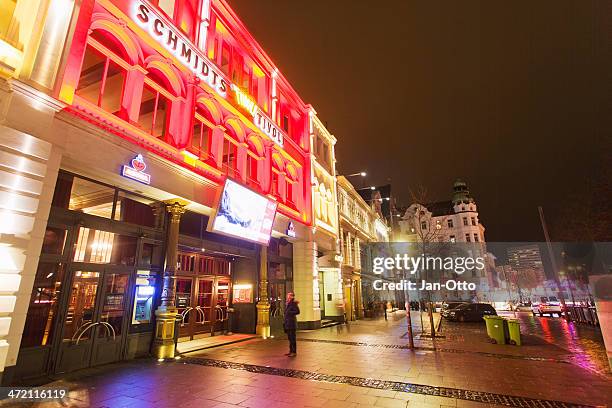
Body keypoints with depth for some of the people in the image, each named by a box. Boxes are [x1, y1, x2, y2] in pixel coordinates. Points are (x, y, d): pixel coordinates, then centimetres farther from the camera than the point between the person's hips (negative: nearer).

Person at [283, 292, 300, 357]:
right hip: (287, 323, 8)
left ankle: (294, 352, 3)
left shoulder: (293, 304, -12)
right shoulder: (287, 304, 11)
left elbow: (297, 311, -18)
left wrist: (290, 312, -15)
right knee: (289, 338, 14)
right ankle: (291, 351, 23)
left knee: (292, 338, -3)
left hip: (292, 322, -8)